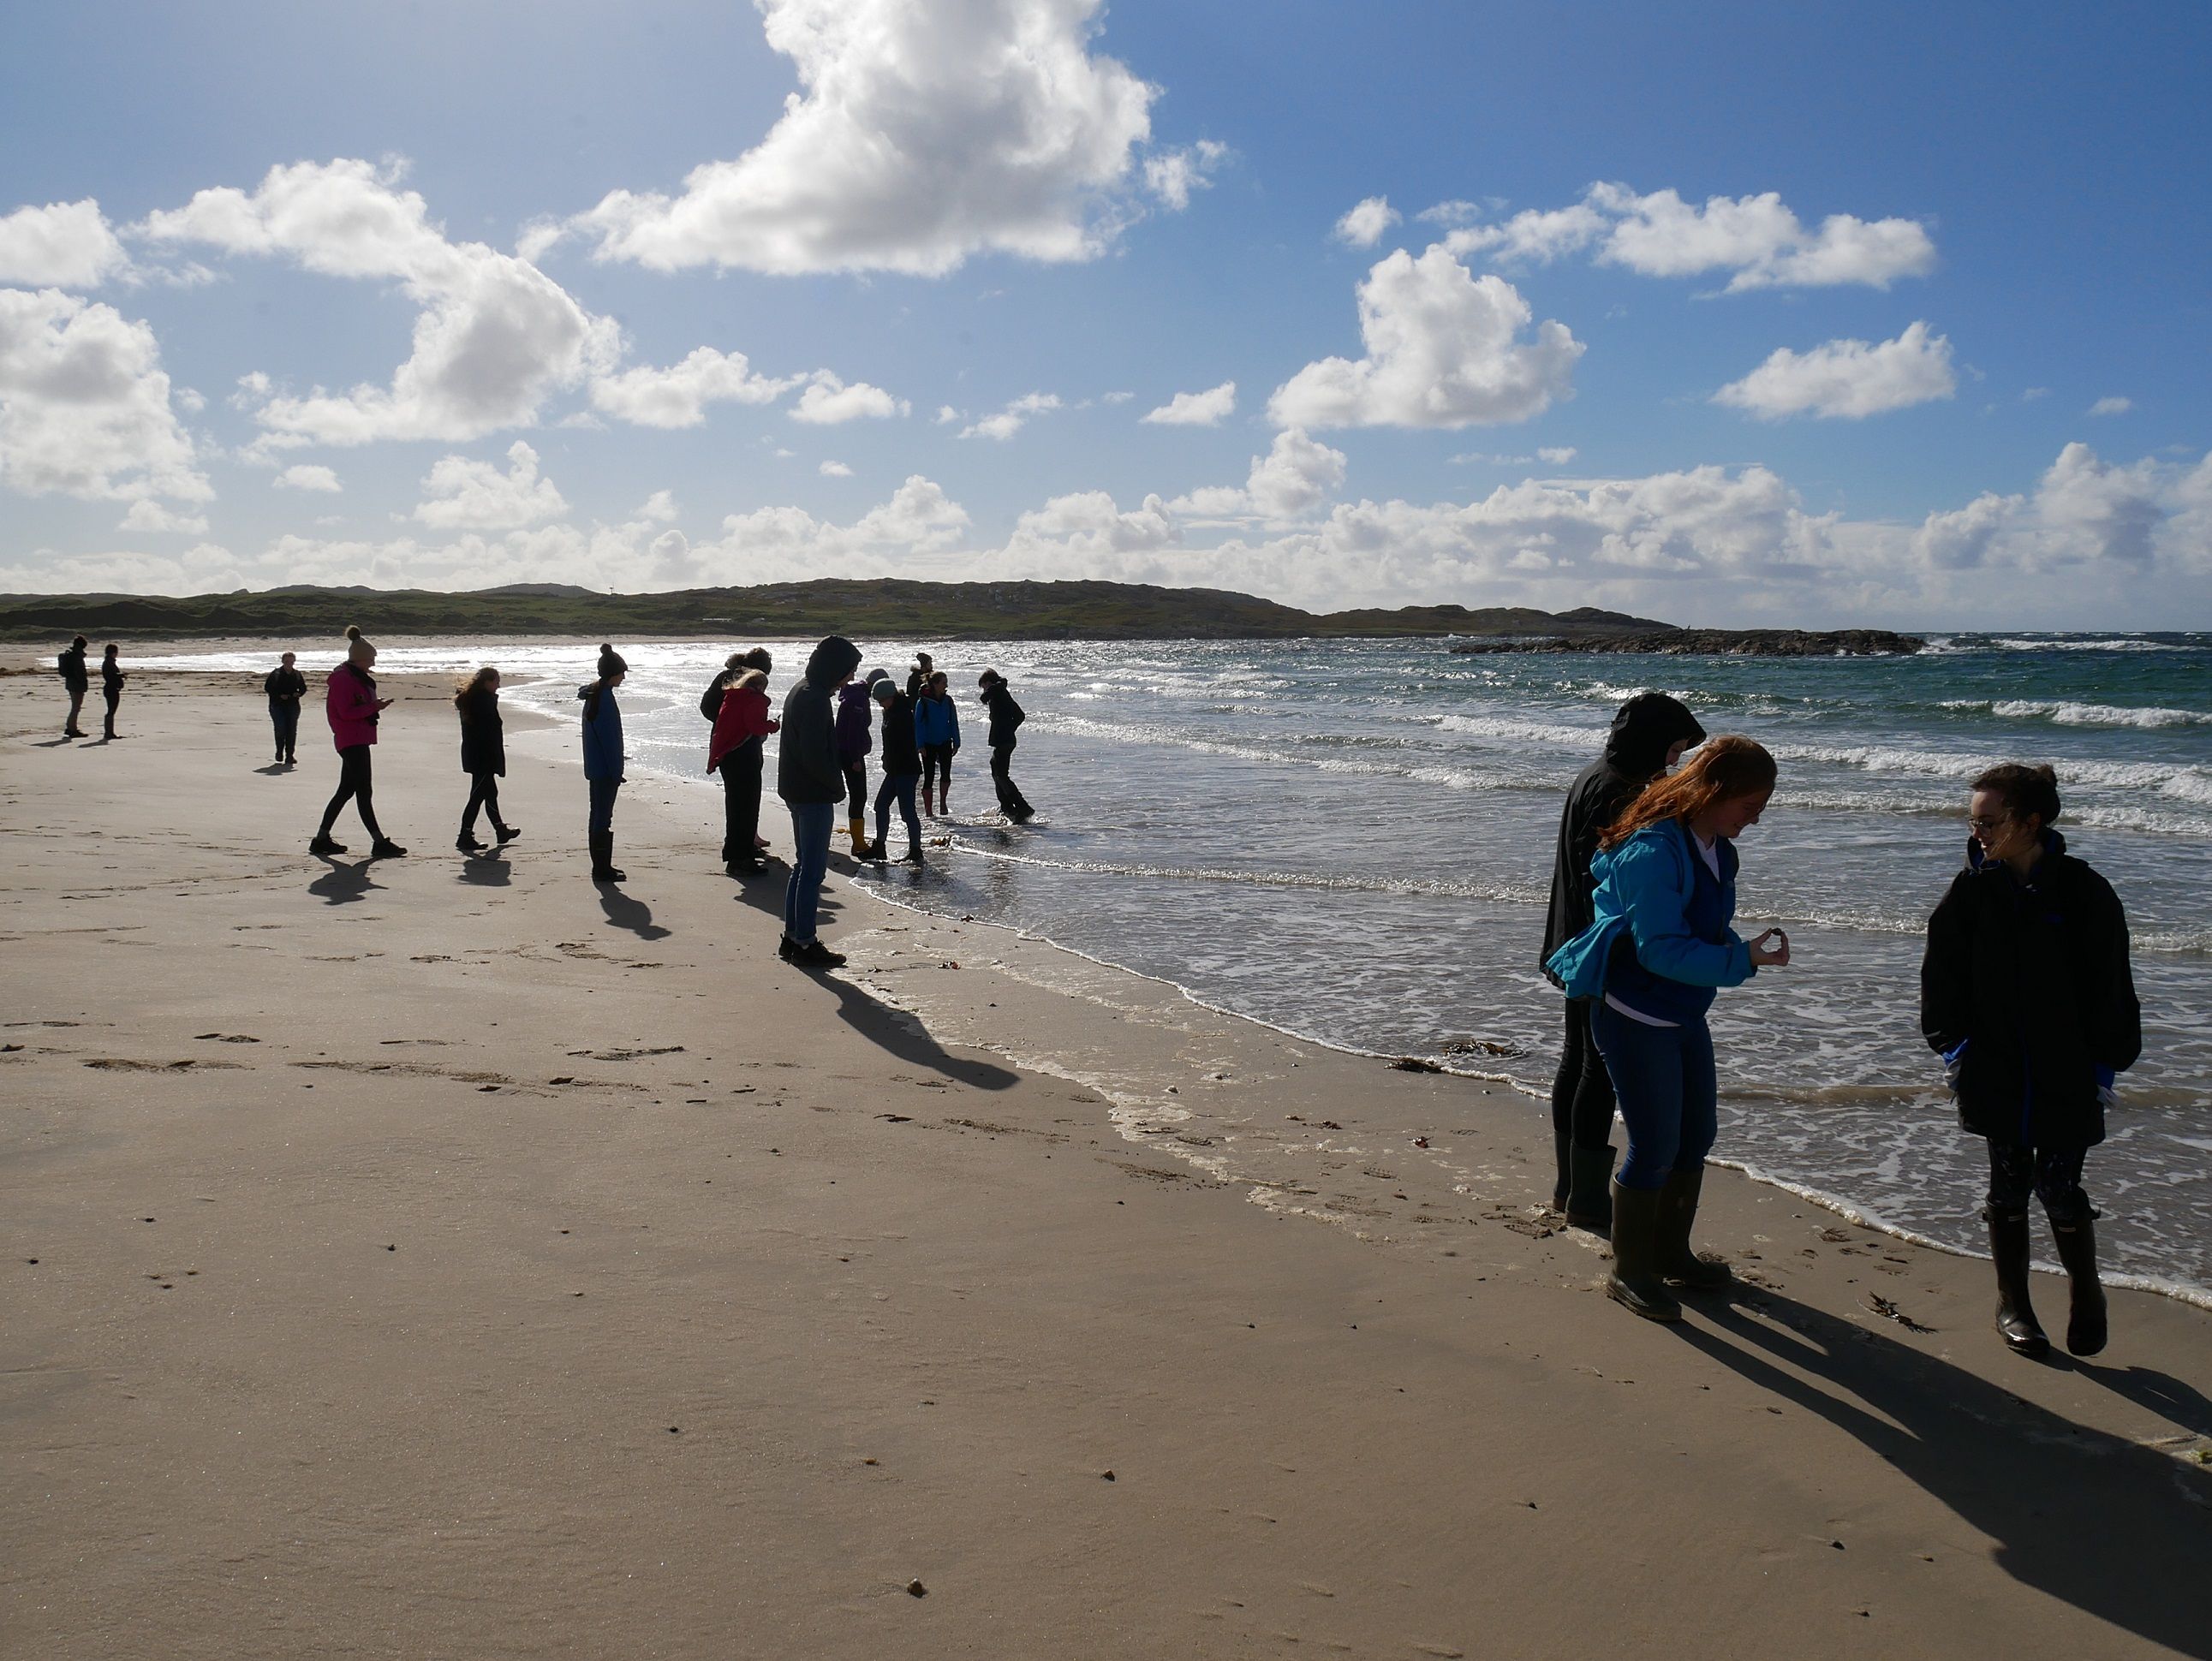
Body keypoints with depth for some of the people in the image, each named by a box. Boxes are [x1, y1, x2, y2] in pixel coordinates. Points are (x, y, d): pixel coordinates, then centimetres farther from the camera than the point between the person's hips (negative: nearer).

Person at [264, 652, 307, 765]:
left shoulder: (297, 675, 9)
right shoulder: (275, 674, -1)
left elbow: (303, 688, 18)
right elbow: (267, 687, 0)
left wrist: (298, 694, -5)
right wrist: (279, 695, -13)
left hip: (293, 706, 3)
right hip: (277, 705, -3)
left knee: (292, 731, -1)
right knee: (280, 729, -13)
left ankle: (289, 756, 5)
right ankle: (279, 752, 7)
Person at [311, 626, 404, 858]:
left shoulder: (356, 678, 19)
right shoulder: (343, 679, -13)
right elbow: (346, 712, -20)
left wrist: (375, 706, 6)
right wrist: (374, 707, -17)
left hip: (357, 741, 11)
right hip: (352, 741, -11)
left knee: (346, 790, 14)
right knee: (364, 792, -10)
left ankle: (321, 839, 20)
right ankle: (379, 843, -10)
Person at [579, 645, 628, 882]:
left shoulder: (592, 693, 13)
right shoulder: (604, 696, -17)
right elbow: (609, 737, -19)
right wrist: (616, 771, -17)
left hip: (595, 767, 10)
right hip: (605, 769, -10)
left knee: (600, 816, 14)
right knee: (602, 818, -5)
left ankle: (601, 866, 21)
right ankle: (602, 869, -1)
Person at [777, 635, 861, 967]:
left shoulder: (801, 691, 13)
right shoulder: (815, 700, -20)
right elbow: (815, 756, -24)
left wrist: (831, 783, 14)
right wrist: (837, 785, -10)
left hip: (797, 791, 11)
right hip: (815, 795, -11)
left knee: (803, 866, 17)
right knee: (813, 871, -4)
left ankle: (791, 939, 23)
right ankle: (805, 944, 1)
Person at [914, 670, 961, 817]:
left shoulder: (948, 700, 3)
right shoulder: (923, 702, -10)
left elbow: (954, 722, 9)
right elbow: (918, 724, -8)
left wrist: (956, 743, 7)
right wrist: (921, 746, -12)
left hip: (945, 743, 3)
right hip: (929, 744, -3)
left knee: (946, 775, -7)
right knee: (929, 778, 1)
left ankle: (943, 803, 15)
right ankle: (929, 812, 9)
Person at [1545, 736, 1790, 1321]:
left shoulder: (1715, 849, 4)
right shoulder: (1653, 852, -26)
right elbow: (1660, 950, -28)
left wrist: (1748, 948, -5)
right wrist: (1742, 959, -31)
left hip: (1686, 1016, 10)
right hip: (1636, 1020, -10)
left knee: (1695, 1138, 18)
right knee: (1654, 1148, -2)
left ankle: (1671, 1252, 37)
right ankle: (1628, 1273, 16)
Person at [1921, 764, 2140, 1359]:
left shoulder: (2083, 892, -8)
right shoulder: (1971, 890, -3)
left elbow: (2110, 986, -3)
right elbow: (1942, 973, 4)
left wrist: (2106, 1062, -4)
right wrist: (1952, 1044, -2)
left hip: (2067, 1077, -2)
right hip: (1995, 1074, 2)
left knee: (2059, 1187, 0)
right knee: (2008, 1185, 10)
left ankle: (2086, 1292, 27)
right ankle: (2012, 1302, 26)